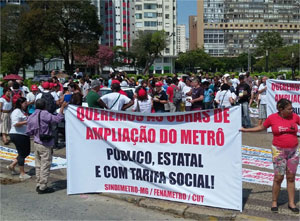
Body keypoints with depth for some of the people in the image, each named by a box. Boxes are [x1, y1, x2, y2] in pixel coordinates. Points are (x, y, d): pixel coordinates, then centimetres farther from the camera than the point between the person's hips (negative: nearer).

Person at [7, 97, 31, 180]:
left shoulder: (22, 111, 17)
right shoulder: (17, 112, -14)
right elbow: (15, 124, -23)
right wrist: (27, 122, -25)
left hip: (24, 135, 10)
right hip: (17, 135, -10)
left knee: (26, 152, 15)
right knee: (22, 153, -3)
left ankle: (12, 165, 25)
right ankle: (22, 174, 6)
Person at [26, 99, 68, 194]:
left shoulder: (31, 117, 7)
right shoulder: (44, 114, -15)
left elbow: (29, 132, 9)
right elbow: (57, 119, -18)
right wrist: (62, 107, -11)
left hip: (36, 143, 8)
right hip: (45, 144, -7)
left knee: (38, 165, 15)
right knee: (45, 166, 0)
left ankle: (39, 185, 22)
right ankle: (43, 187, 5)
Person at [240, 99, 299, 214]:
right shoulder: (272, 118, -6)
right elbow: (261, 127, 7)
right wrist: (246, 130, 6)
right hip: (279, 151, -2)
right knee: (278, 177, 0)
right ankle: (274, 202, 16)